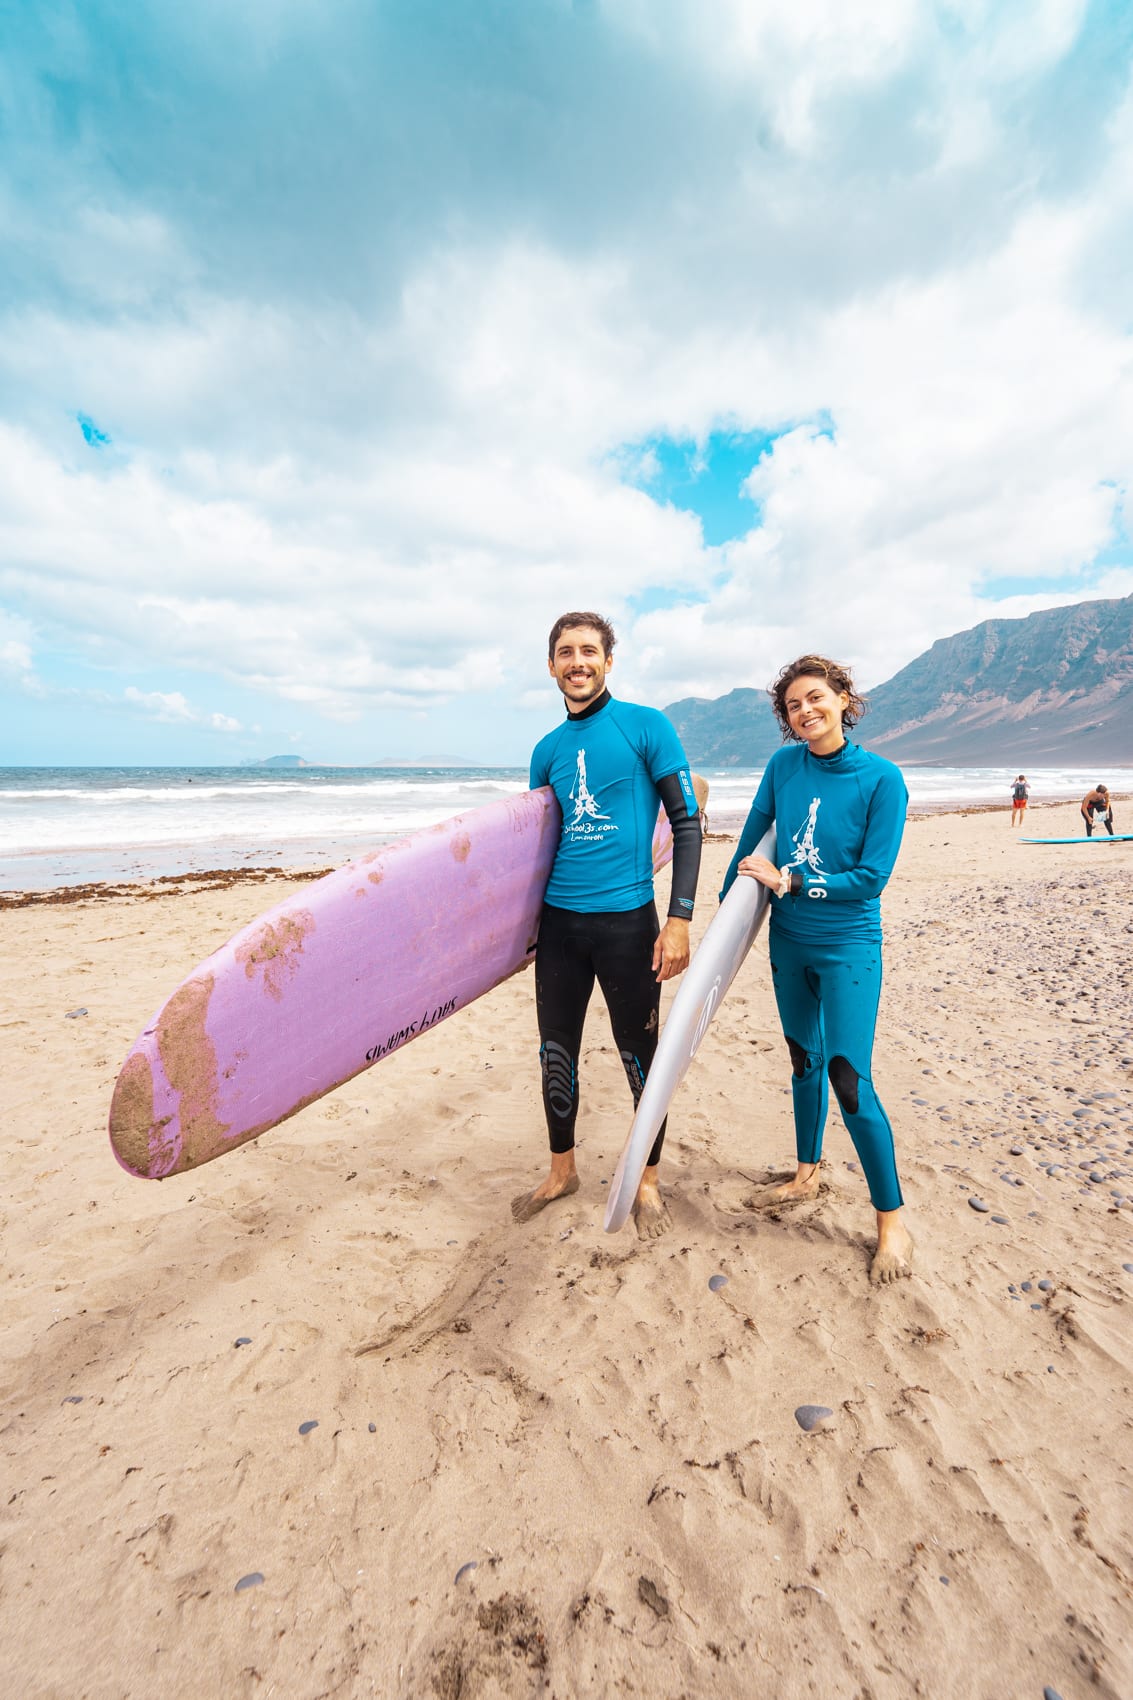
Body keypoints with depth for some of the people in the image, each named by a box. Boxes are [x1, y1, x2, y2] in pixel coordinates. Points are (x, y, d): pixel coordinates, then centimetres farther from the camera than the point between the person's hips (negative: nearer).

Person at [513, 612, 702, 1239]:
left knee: (641, 1060, 8)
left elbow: (686, 824, -6)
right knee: (556, 1055, 14)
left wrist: (679, 919, -13)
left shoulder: (646, 727, -3)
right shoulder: (548, 750, 11)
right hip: (558, 921, 5)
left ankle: (647, 1182, 30)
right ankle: (561, 1172, 36)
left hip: (627, 921, -4)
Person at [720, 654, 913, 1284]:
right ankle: (807, 1175, 39)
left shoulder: (882, 778, -13)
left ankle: (892, 1218, 15)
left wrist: (788, 881, -15)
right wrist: (729, 903, 12)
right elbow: (753, 837, 8)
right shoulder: (784, 764, -1)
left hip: (849, 948, -4)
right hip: (789, 940, 5)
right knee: (805, 1059, 18)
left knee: (850, 1078, -6)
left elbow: (872, 878, -15)